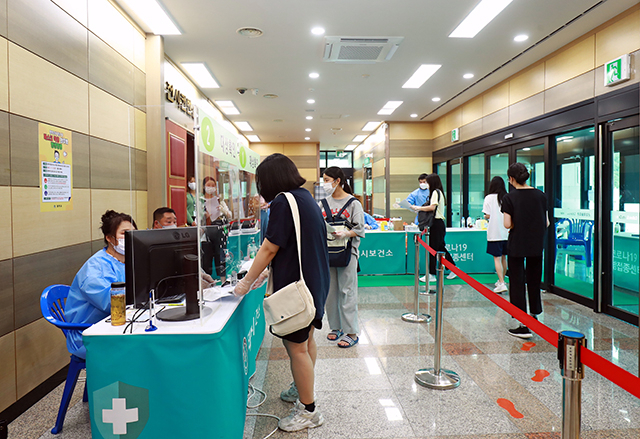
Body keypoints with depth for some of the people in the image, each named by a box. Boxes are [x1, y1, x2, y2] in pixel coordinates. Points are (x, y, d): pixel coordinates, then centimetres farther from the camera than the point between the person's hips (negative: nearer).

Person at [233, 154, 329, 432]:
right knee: (306, 339, 23)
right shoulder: (306, 198, 11)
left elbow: (269, 248, -16)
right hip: (314, 281, 10)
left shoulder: (283, 202, -18)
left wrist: (247, 282, -6)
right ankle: (303, 389, 42)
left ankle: (308, 411, 15)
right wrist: (266, 272, 18)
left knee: (296, 347, 2)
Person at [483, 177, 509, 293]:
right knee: (503, 257, 16)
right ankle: (501, 280, 29)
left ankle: (502, 284, -12)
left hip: (494, 233, -4)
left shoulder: (489, 198, -7)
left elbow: (488, 215, -8)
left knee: (497, 258, -3)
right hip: (506, 231, 4)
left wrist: (485, 217, 13)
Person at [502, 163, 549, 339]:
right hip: (536, 245, 5)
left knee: (517, 283, 2)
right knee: (534, 280, 19)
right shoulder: (541, 195, 2)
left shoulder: (509, 198, -11)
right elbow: (546, 223, 5)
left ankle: (524, 326, 2)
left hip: (517, 246, -5)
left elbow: (508, 225, -15)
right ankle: (534, 314, 34)